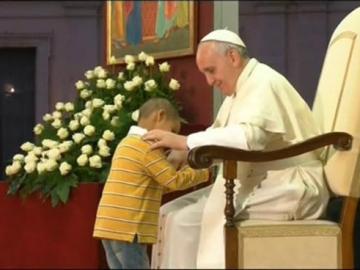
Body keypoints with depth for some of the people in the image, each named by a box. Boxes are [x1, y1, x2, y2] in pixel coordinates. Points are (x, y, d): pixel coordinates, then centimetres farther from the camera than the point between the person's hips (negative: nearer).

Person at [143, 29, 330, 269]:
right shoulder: (239, 90, 16)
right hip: (259, 183, 10)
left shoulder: (264, 83, -15)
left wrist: (184, 141, -30)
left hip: (290, 187, -10)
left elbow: (248, 137, -31)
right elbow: (217, 137, 14)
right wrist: (179, 151, -4)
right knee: (170, 214, 1)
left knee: (187, 221, -20)